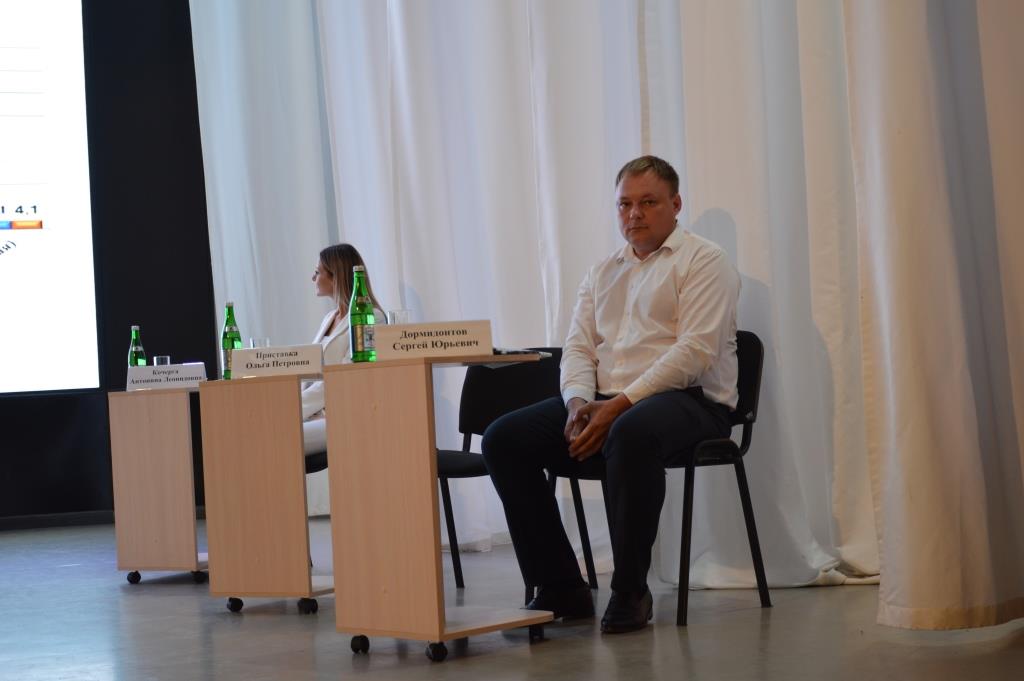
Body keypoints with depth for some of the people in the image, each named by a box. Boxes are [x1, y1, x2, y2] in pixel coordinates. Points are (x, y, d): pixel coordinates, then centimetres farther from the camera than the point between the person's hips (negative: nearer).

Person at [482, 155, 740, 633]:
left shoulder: (703, 261, 1)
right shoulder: (602, 273, 22)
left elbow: (695, 350, -12)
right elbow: (578, 347, 14)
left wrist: (621, 404, -20)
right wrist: (579, 403, -9)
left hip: (690, 401, -7)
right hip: (605, 403, 7)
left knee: (632, 431, -41)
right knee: (505, 438, -12)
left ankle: (630, 590, -27)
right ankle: (559, 588, -11)